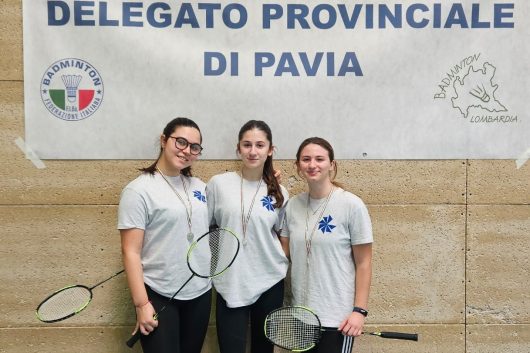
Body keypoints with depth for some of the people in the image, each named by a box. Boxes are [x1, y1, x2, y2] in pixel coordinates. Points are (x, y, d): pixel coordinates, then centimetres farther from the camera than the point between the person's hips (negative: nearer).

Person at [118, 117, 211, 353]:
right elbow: (130, 252, -12)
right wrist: (141, 304, -16)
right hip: (158, 297, -5)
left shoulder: (200, 187, 7)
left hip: (200, 293, 6)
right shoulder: (139, 190, -10)